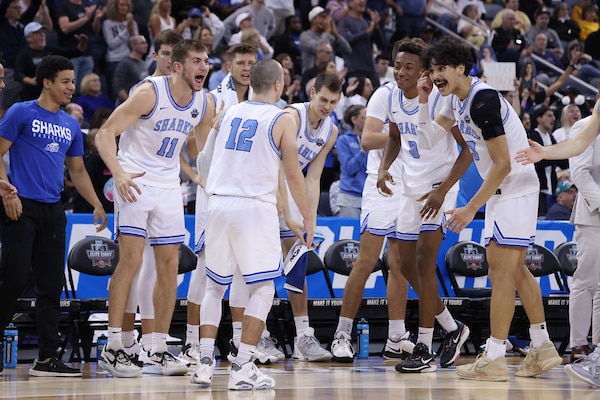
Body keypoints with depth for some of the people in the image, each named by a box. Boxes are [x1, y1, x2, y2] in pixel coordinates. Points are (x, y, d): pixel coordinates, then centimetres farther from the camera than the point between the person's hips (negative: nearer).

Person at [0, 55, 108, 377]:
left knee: (52, 286, 3)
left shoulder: (71, 126, 16)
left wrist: (97, 205, 13)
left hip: (52, 211, 6)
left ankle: (46, 359, 6)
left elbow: (77, 170, 23)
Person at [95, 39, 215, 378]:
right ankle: (112, 348, -9)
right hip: (135, 182, -6)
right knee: (131, 259, -13)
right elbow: (105, 133, -17)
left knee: (170, 266, 5)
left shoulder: (206, 104, 0)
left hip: (169, 186, 6)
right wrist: (118, 173, -31)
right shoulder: (150, 92, -17)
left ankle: (159, 349, 13)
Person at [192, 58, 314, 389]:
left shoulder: (229, 113, 12)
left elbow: (207, 154, 21)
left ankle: (205, 362, 8)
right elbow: (293, 175, -3)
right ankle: (242, 367, -7)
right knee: (262, 288, 3)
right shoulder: (282, 120, -2)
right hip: (255, 207, -5)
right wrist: (308, 217, 7)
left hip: (219, 203, 5)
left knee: (215, 285, 16)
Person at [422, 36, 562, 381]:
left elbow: (503, 165, -23)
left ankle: (494, 359, -10)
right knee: (514, 269, 13)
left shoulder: (482, 101, -23)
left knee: (502, 271, -10)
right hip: (503, 189, 10)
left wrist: (471, 208, -21)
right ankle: (543, 349, 19)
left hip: (516, 187, -10)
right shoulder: (457, 98, 6)